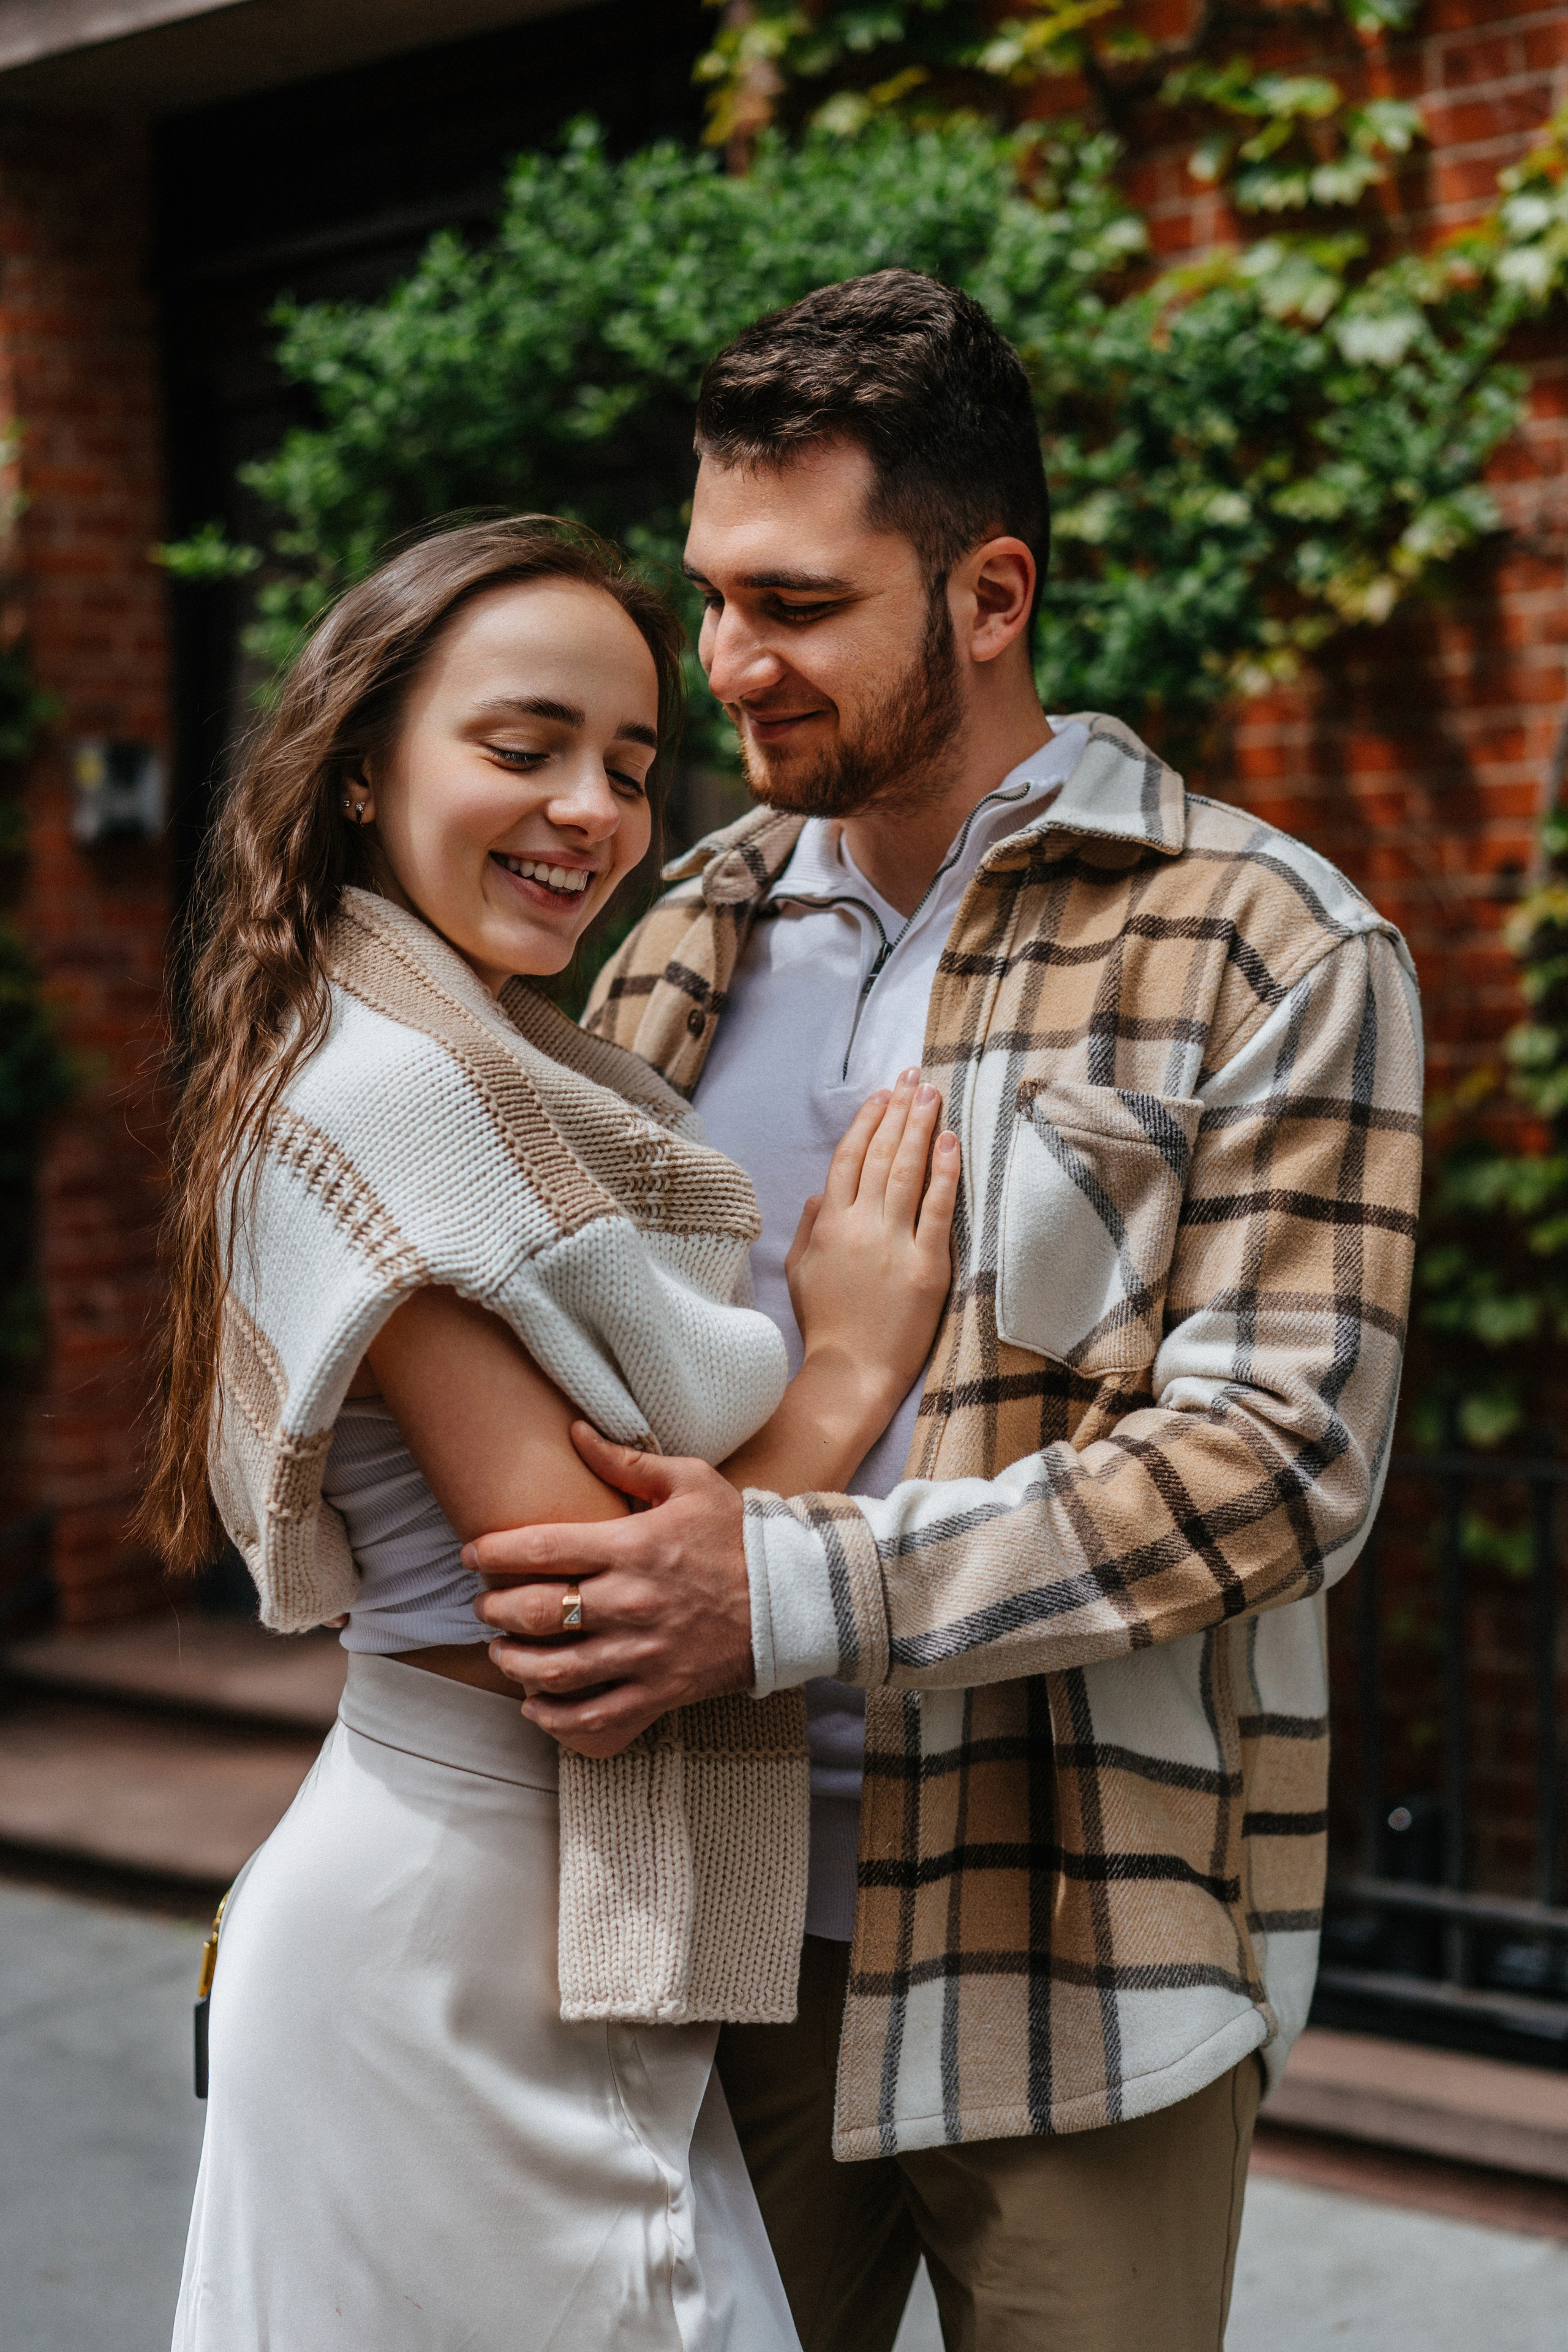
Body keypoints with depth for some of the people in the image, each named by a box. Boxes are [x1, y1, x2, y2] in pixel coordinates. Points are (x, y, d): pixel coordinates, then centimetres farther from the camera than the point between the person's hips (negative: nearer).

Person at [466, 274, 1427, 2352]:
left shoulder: (1271, 952, -7)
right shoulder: (696, 929, 9)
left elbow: (1282, 1458, -15)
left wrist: (790, 1589, -24)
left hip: (1079, 1947, -4)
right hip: (722, 1917, 5)